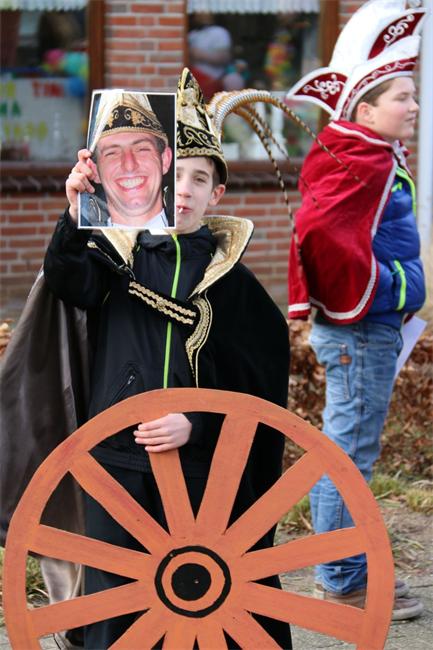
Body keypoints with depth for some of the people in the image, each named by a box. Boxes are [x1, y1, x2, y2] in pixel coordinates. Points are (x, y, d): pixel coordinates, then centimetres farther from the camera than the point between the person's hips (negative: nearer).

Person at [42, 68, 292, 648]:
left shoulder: (229, 278, 3)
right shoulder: (117, 254, 4)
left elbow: (258, 385, 0)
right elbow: (69, 280, -19)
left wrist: (197, 425, -15)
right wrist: (76, 216, -36)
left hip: (201, 467, 0)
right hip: (116, 463, 1)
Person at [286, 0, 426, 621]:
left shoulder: (373, 160, 12)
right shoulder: (361, 165, -19)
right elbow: (317, 230, -29)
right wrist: (366, 292, -21)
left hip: (370, 330, 10)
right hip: (361, 334, -10)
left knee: (342, 450, 16)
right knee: (350, 454, -3)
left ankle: (343, 572, 26)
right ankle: (342, 583, 4)